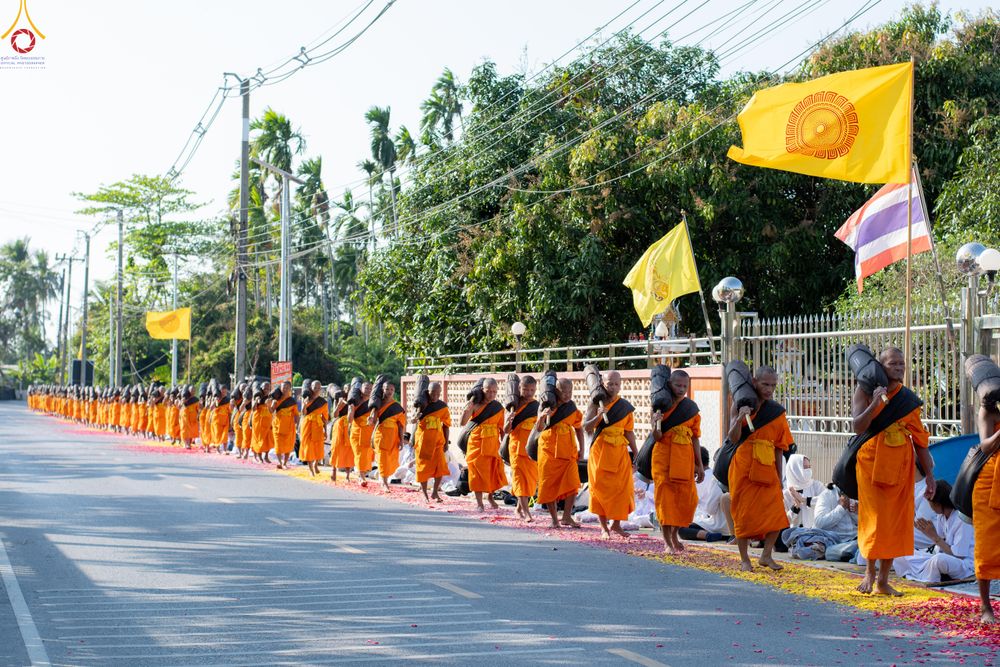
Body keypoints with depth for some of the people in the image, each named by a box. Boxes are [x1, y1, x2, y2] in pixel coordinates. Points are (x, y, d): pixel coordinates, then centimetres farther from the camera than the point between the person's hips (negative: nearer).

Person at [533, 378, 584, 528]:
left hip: (568, 450, 2)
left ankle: (567, 517, 3)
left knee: (572, 483, -8)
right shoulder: (548, 407, -4)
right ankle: (554, 519, 11)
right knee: (550, 484, 1)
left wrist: (581, 448, 8)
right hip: (549, 449, -2)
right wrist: (541, 417, -30)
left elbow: (579, 428, 14)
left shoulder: (572, 409, 3)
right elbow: (538, 429, -10)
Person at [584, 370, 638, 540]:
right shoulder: (596, 403, 1)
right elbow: (586, 427, -7)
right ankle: (604, 527, 5)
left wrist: (635, 455, 9)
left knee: (622, 488, -3)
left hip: (620, 452, 2)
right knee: (601, 488, -2)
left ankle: (616, 524, 12)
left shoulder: (625, 407, 8)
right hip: (600, 451, -2)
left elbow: (629, 432, 11)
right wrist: (599, 416, -23)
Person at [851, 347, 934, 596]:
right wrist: (875, 404, -27)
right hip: (872, 463, -4)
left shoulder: (909, 398, 8)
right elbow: (858, 427, -15)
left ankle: (883, 580, 13)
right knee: (874, 519, -5)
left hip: (901, 467, 4)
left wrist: (929, 474, 5)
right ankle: (870, 570, 14)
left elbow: (920, 439, 8)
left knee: (895, 522, 4)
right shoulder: (865, 391, -2)